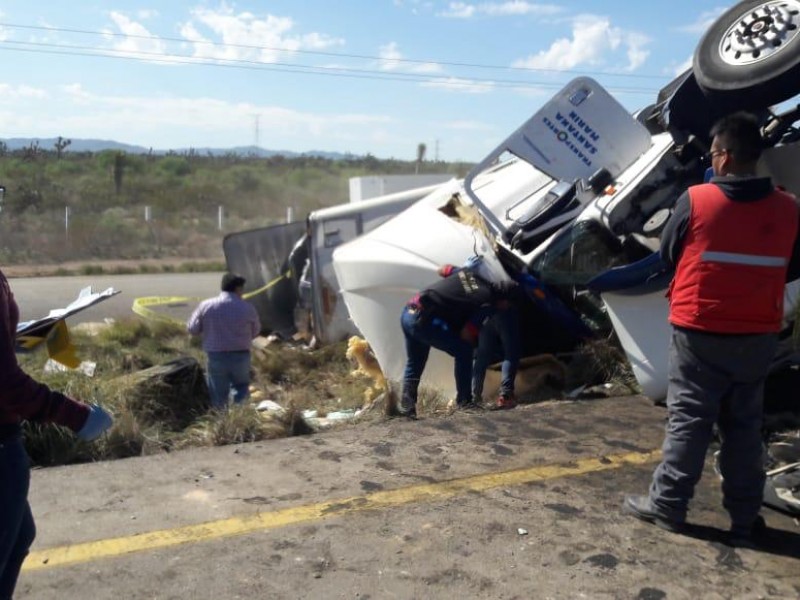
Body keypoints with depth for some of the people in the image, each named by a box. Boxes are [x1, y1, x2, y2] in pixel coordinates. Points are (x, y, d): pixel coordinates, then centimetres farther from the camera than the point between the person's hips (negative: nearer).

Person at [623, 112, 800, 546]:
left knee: (688, 421, 6)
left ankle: (666, 506, 13)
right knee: (744, 427, 12)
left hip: (699, 332, -3)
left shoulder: (696, 200, -12)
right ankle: (744, 518, 20)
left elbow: (667, 255, 1)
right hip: (758, 336, 3)